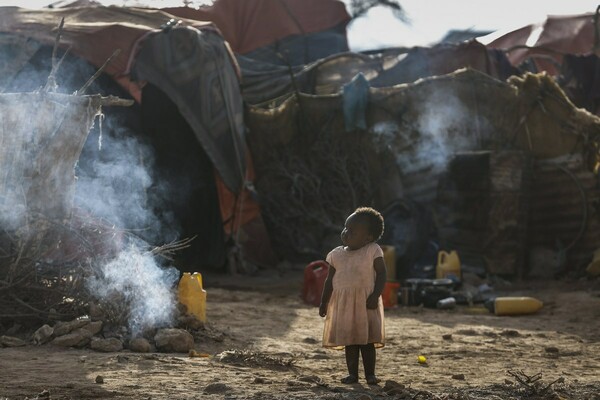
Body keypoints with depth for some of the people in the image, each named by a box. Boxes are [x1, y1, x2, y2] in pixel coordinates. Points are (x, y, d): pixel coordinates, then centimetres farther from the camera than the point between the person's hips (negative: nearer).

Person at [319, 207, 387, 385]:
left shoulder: (373, 251, -6)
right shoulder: (337, 254, 6)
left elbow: (381, 274, -7)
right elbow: (330, 280, 10)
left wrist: (375, 296, -17)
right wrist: (323, 302, 7)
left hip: (366, 303, -4)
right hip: (343, 303, 4)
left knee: (367, 340, 1)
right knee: (349, 340, 7)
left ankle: (370, 373, 7)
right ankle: (352, 373, 14)